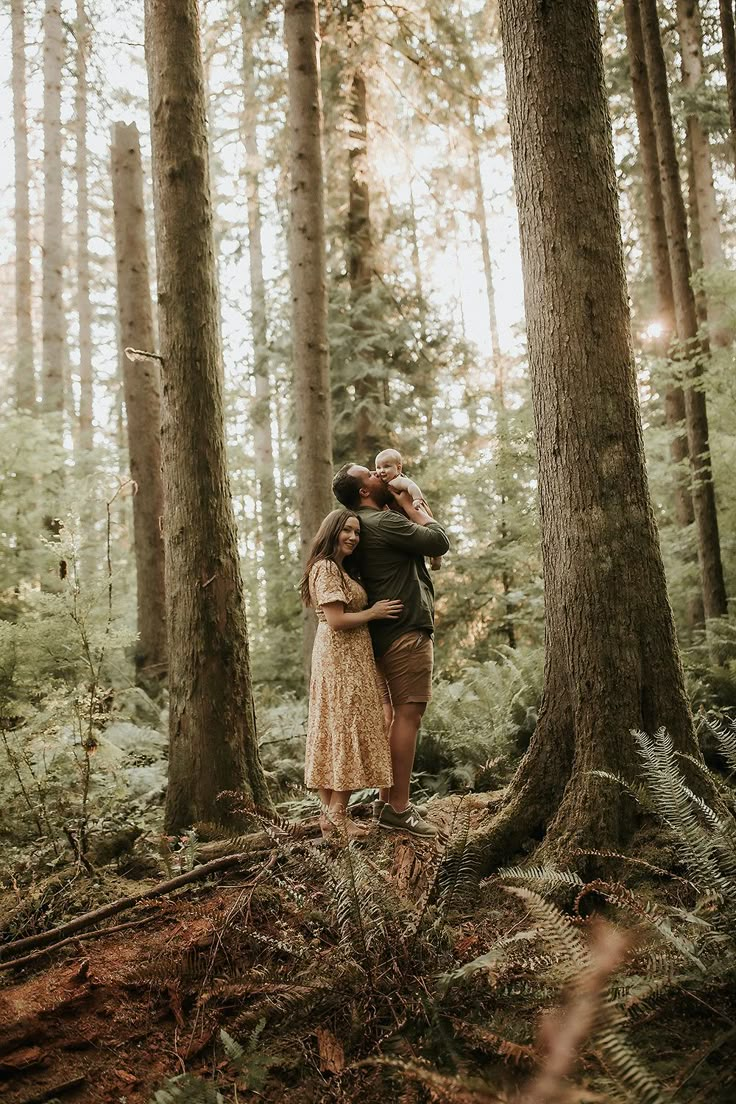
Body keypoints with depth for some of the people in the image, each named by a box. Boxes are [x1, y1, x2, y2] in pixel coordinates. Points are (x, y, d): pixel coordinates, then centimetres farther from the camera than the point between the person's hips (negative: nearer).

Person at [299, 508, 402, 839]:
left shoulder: (341, 569, 19)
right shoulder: (326, 568, -13)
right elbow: (336, 621, -18)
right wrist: (373, 612, -10)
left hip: (345, 658, 10)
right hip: (342, 658, -10)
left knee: (333, 731, 10)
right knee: (348, 729, -7)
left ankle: (329, 813, 15)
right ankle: (338, 817, -2)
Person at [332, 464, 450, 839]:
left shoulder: (364, 526, 16)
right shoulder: (385, 522, -14)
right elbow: (440, 541, -11)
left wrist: (405, 505, 11)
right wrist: (408, 504, -2)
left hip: (385, 634, 10)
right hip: (406, 630, -10)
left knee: (393, 716, 13)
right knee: (408, 715, -9)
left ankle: (386, 801, 18)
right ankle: (398, 809, -7)